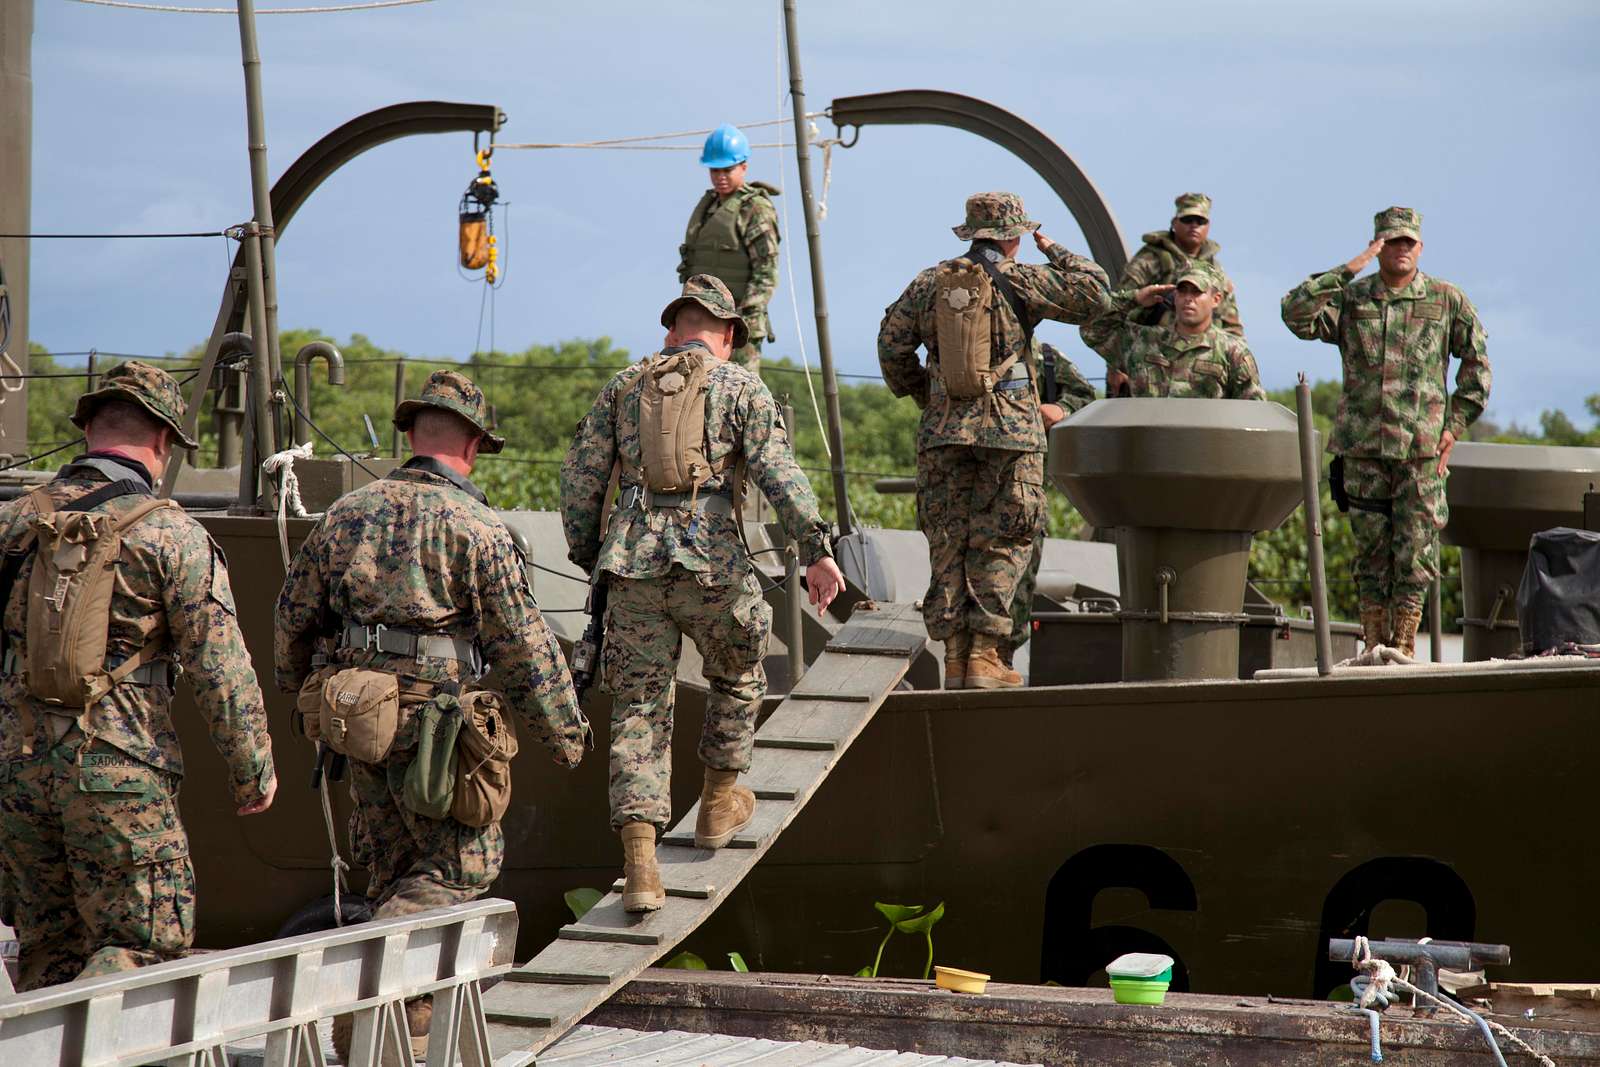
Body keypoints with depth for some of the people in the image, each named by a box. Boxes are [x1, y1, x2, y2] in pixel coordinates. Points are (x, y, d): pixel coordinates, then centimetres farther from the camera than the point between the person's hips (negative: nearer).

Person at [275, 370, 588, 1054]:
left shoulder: (349, 512, 9)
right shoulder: (475, 524, -8)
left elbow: (295, 613, 17)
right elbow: (521, 642, -7)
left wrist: (297, 688, 35)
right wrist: (564, 730, 2)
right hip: (431, 711, -6)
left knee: (395, 868, 15)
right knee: (466, 861, 3)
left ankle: (406, 1020, 16)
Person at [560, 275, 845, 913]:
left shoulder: (623, 386, 16)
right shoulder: (740, 387, 7)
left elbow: (579, 478, 12)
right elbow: (778, 471, -7)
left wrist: (588, 557, 23)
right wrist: (816, 552, -12)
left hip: (633, 566, 2)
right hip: (711, 561, -2)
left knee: (638, 713, 3)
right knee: (738, 679, 26)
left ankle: (639, 862, -9)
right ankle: (719, 804, 35)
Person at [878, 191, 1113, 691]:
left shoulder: (929, 283, 8)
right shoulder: (1020, 281, -4)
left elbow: (892, 346, 11)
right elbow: (1094, 295, -3)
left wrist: (920, 395, 25)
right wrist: (1054, 252, 10)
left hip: (943, 429, 4)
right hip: (1009, 430, -3)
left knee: (948, 544, 7)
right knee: (1001, 544, 1)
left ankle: (955, 657, 5)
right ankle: (984, 655, -5)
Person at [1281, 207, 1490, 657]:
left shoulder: (1447, 300, 6)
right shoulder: (1350, 299, 7)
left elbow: (1476, 364, 12)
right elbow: (1296, 313, -9)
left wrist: (1455, 424, 3)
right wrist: (1347, 271, -11)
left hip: (1421, 448, -1)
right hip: (1362, 446, 1)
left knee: (1414, 552, -4)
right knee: (1371, 551, 5)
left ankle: (1404, 647, 2)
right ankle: (1374, 649, 10)